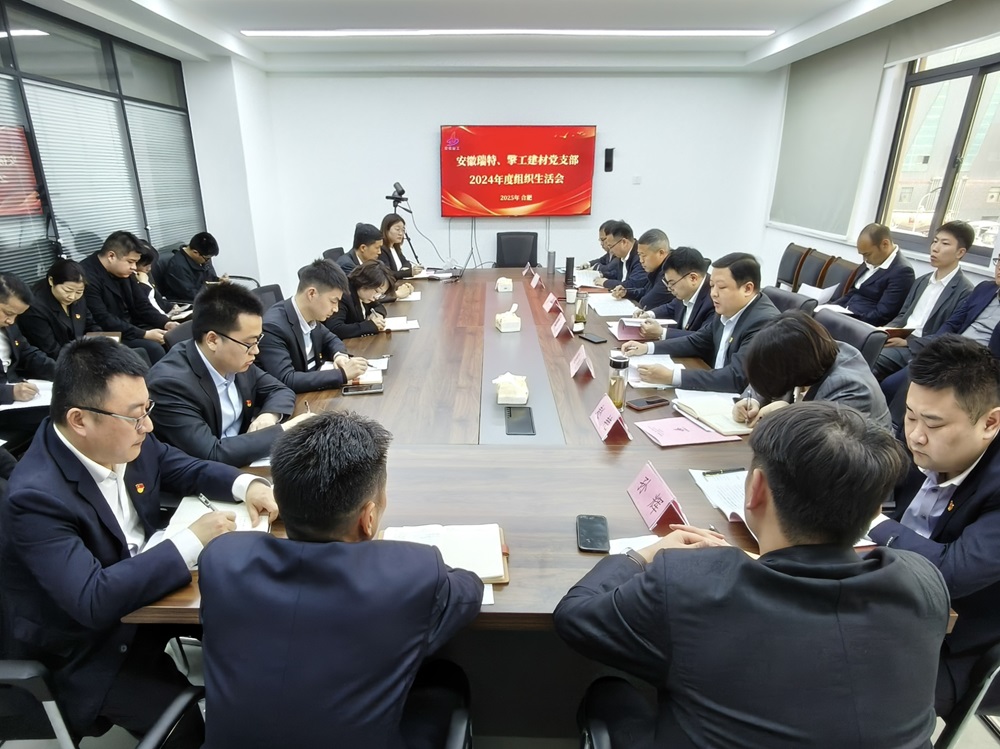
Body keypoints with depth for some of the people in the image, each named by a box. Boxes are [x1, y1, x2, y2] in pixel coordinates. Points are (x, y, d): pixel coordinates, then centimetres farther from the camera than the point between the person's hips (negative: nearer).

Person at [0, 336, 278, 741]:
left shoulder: (125, 441, -11)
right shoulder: (37, 496, -31)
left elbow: (187, 470, 6)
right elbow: (93, 602, -35)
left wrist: (246, 485, -14)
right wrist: (193, 542, -31)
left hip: (141, 584, 7)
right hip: (87, 649, -6)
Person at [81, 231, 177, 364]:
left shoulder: (124, 272, 5)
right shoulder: (87, 276, -20)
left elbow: (141, 305, 9)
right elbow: (102, 321, -24)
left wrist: (166, 323, -8)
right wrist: (144, 334, -25)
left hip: (131, 327, 8)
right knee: (152, 348, -28)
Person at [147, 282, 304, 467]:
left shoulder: (236, 361, -5)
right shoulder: (170, 382, -25)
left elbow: (280, 391, 8)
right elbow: (211, 455, -30)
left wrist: (270, 415, -13)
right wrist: (282, 431, -24)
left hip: (244, 461, 6)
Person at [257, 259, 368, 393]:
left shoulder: (310, 316, -3)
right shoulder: (273, 327, -25)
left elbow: (331, 340, 16)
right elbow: (286, 381, -32)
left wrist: (340, 355, -7)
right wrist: (342, 374, -32)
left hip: (314, 389, 7)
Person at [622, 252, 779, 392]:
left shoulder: (765, 322, -23)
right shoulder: (728, 311, 2)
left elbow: (736, 377, -30)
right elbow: (696, 342, 14)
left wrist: (672, 377, -33)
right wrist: (647, 347, 3)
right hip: (718, 392, 7)